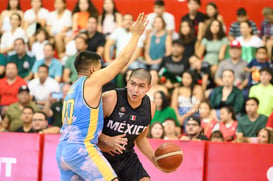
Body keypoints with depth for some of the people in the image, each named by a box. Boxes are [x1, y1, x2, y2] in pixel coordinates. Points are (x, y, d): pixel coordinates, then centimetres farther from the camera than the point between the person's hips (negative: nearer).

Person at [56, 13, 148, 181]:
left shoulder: (72, 90, 23)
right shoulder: (91, 82, -2)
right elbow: (121, 61, -2)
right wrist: (136, 35, 7)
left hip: (62, 150, 9)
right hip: (82, 148, -9)